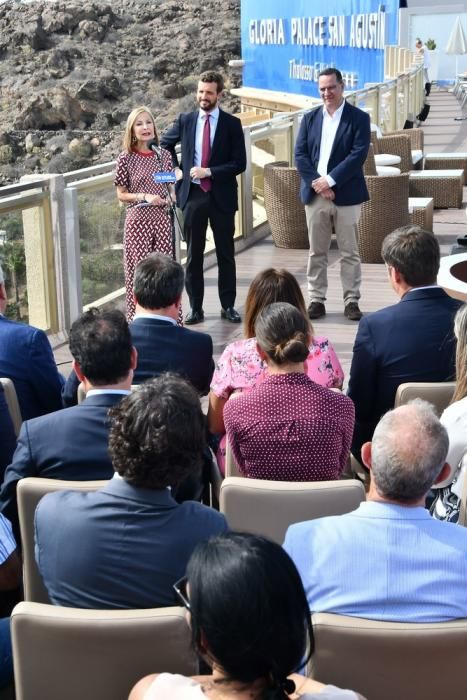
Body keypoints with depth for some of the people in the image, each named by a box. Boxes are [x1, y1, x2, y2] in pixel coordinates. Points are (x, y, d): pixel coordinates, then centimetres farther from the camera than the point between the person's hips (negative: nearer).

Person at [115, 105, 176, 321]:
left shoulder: (163, 155, 6)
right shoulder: (126, 158, -3)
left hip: (163, 219, 3)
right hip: (138, 220, -3)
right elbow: (121, 195, 0)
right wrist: (144, 196, -14)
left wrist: (171, 198, -3)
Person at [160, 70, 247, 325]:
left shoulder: (232, 124, -2)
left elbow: (239, 163, -6)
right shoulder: (185, 121, 4)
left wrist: (209, 172, -16)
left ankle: (228, 306, 15)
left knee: (225, 254, 6)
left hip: (221, 196, -1)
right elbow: (165, 144, 21)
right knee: (193, 254, 6)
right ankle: (195, 308, 12)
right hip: (192, 194, 2)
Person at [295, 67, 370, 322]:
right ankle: (316, 299, 14)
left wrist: (330, 180, -17)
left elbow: (358, 155, -11)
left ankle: (352, 301, 9)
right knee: (316, 252, 7)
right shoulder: (310, 118, 10)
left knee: (350, 252, 3)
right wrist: (316, 183, -12)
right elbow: (300, 155, 2)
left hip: (346, 195, -3)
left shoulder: (358, 118, -1)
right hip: (315, 194, 3)